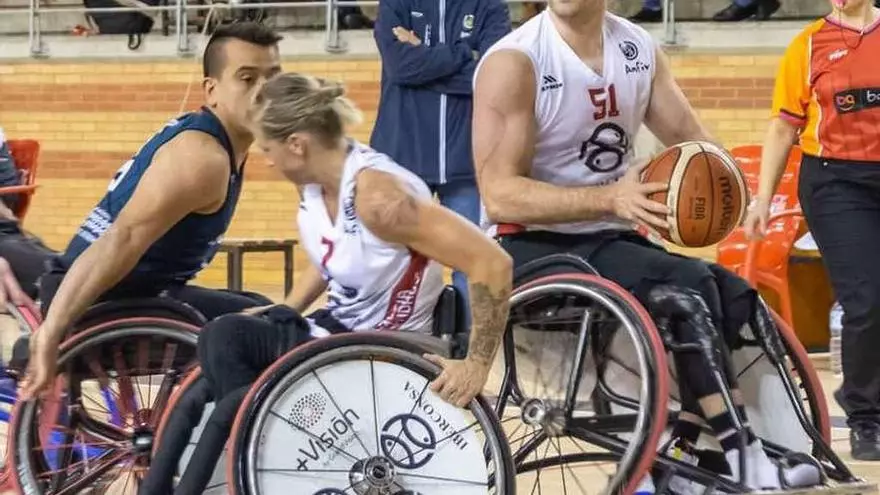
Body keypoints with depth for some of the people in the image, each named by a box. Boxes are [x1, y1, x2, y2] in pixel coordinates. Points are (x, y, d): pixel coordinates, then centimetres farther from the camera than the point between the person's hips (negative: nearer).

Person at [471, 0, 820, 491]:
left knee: (739, 299, -13)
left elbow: (692, 139, 11)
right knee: (689, 286, -26)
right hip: (533, 249, -7)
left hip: (610, 240, 7)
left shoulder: (641, 50, 6)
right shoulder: (514, 62, -13)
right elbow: (500, 194, -20)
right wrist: (610, 199, -32)